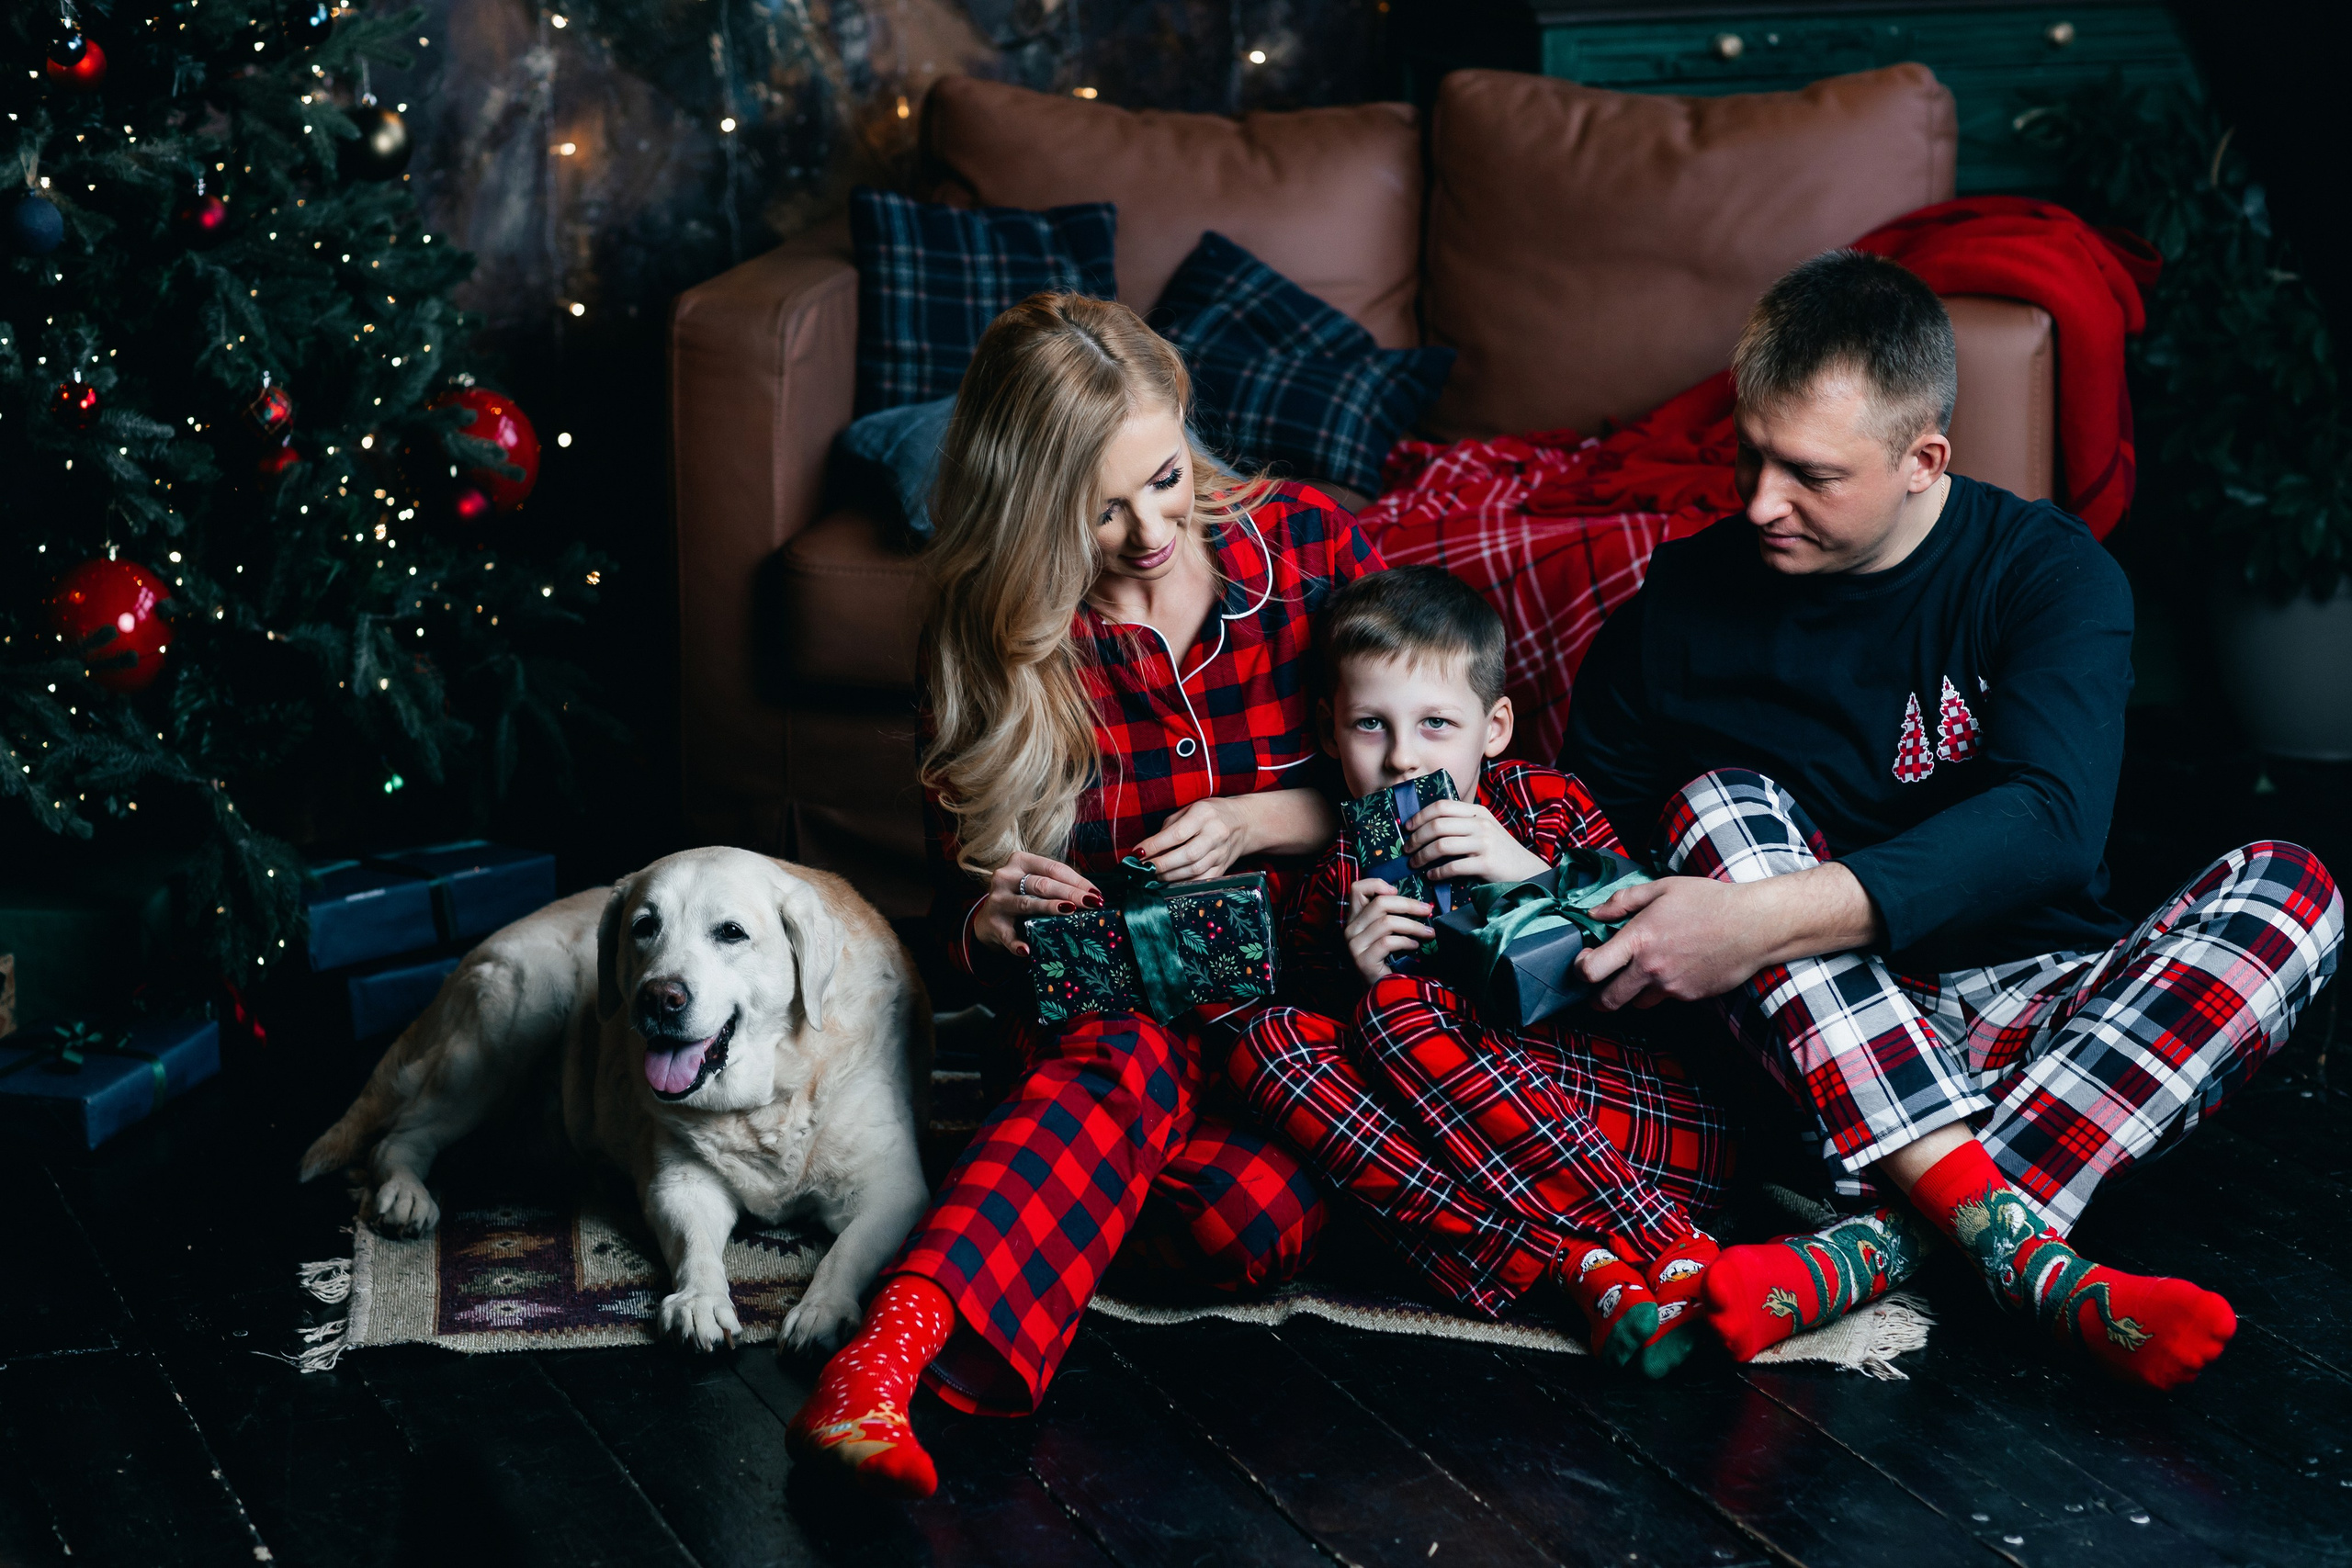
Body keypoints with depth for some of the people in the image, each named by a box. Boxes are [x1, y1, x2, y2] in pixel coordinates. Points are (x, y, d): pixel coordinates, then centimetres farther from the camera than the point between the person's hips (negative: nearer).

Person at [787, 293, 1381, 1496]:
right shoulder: (988, 635, -1)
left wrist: (1258, 821, -13)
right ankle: (890, 1359, -53)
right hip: (1110, 994, 0)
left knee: (1257, 1220, -35)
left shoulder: (1308, 545, -1)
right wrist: (993, 921, -21)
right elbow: (956, 910, 5)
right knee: (1133, 1055, -40)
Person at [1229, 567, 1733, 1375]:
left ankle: (1682, 1264, -32)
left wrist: (1535, 877, -14)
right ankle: (1586, 1268, -32)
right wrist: (1357, 979, -7)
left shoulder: (1544, 803, 10)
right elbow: (1331, 1064, 11)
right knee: (1267, 1041, -17)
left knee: (1404, 1009, -24)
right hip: (1476, 1162, 3)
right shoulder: (1333, 893, 15)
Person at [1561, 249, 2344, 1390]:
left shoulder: (2051, 572, -6)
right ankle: (2021, 1252, -41)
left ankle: (1874, 1248, -39)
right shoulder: (1688, 598, 0)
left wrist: (1764, 919, -35)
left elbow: (2048, 822, -23)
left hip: (2035, 1011, 0)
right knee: (1721, 801, -25)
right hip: (1823, 1042, 1)